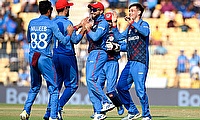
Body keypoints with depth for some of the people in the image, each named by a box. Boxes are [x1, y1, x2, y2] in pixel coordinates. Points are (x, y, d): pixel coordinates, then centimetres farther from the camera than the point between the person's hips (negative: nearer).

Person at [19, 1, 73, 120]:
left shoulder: (32, 23, 9)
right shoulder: (51, 24, -5)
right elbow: (63, 41, -8)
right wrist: (69, 34, 11)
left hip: (32, 57, 5)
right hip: (45, 58, -5)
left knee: (34, 87, 21)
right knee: (53, 88, 3)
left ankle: (26, 110, 9)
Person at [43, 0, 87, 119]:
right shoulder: (66, 22, -14)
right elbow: (75, 40, -14)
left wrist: (78, 26, 25)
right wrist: (84, 29, -3)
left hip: (55, 56, 7)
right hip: (67, 56, -7)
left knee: (56, 84, 14)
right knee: (72, 85, 3)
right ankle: (59, 107, -10)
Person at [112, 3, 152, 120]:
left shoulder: (143, 24, -1)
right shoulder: (129, 28, 21)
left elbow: (146, 32, -23)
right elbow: (119, 36, 21)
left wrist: (132, 23, -22)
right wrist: (114, 24, 14)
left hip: (140, 62, -8)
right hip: (130, 62, 8)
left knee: (140, 90, -13)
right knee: (121, 87, 8)